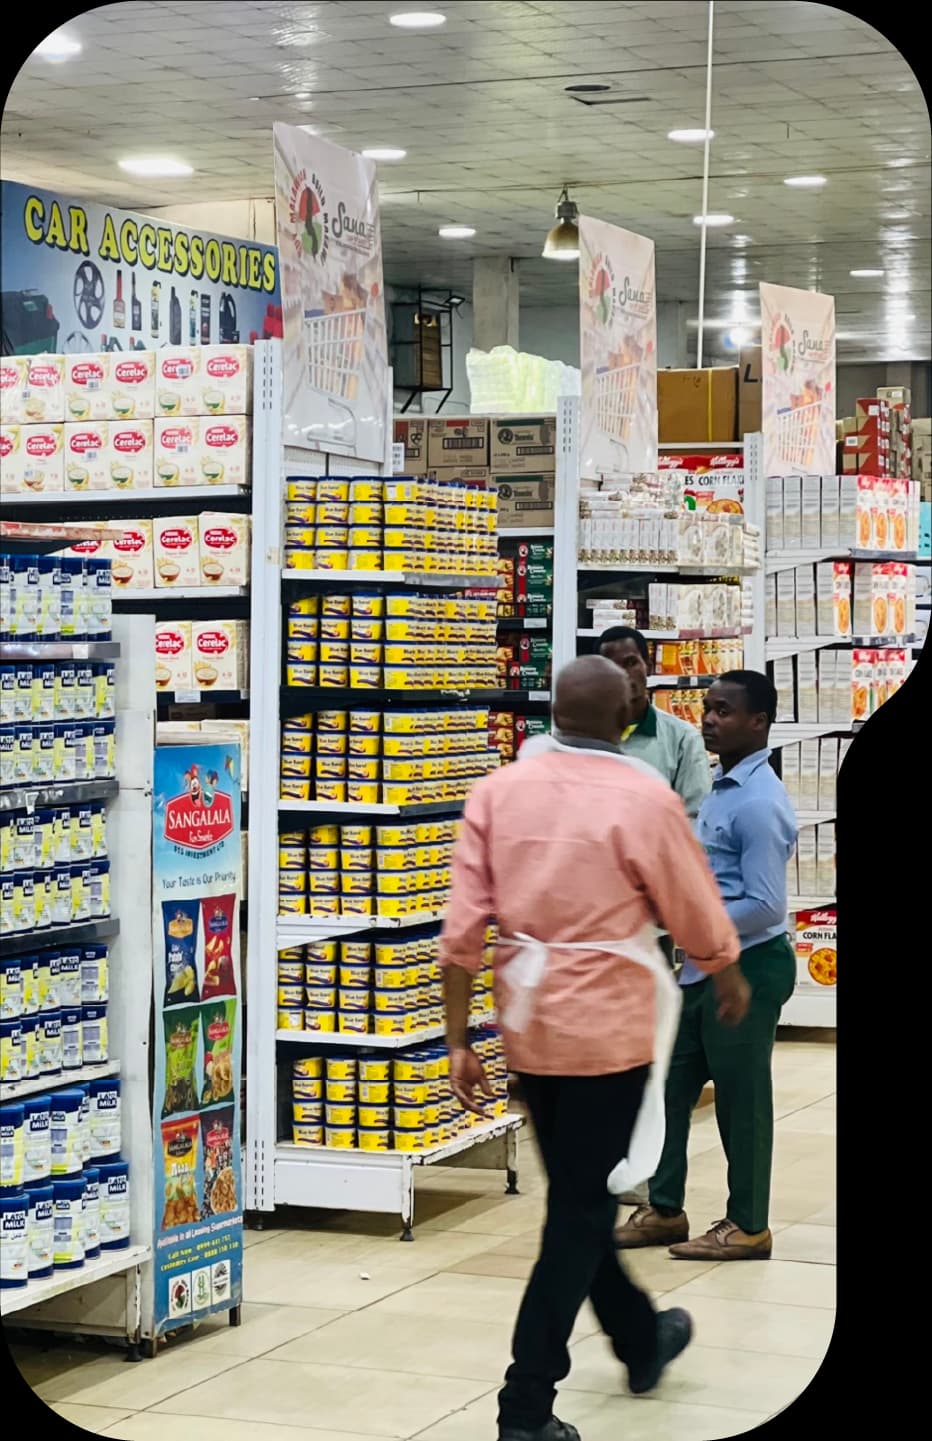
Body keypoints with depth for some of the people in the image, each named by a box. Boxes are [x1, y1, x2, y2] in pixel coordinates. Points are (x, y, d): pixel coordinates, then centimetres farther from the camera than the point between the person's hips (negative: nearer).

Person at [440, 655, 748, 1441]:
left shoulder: (497, 792, -2)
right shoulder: (645, 799, -12)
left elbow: (463, 927, -4)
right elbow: (700, 920, -1)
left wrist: (459, 1041, 3)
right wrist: (732, 984, 19)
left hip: (528, 1028, 5)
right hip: (608, 1028, -5)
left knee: (577, 1198, 22)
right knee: (579, 1214, 3)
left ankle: (643, 1340, 42)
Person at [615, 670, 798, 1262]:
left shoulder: (760, 803, -20)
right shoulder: (724, 788, 11)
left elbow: (765, 907, -23)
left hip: (748, 969, -10)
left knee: (741, 1098, 2)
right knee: (670, 1085, 14)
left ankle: (748, 1227, 15)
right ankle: (665, 1211, 25)